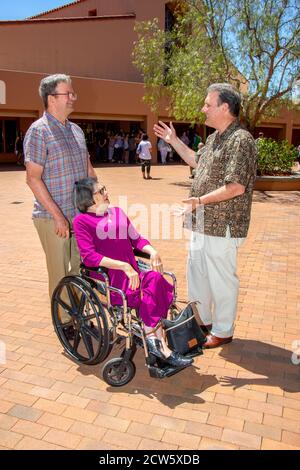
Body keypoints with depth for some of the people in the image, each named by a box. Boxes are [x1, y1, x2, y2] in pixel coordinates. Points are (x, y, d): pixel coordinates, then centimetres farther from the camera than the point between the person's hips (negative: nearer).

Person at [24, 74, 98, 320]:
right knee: (61, 275, 3)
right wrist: (57, 215, -19)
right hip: (53, 218, -7)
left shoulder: (76, 130, 13)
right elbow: (33, 178, -14)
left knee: (80, 271, 15)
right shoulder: (39, 131, -9)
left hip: (82, 214, 7)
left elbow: (88, 168, 19)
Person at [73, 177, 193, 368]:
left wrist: (153, 252, -4)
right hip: (108, 281, -5)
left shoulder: (118, 212, 19)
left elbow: (136, 239, 18)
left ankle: (153, 338, -16)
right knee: (153, 281, -26)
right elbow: (89, 256, -13)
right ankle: (161, 347, -17)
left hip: (132, 274, 5)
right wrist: (123, 266, -22)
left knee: (155, 281, -26)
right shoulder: (82, 220, -1)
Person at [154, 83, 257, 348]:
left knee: (221, 279, 4)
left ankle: (223, 331, 23)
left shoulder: (240, 140, -18)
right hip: (202, 223, 10)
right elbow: (198, 162, 29)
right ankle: (202, 321, 37)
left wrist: (201, 200, -24)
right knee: (196, 273, 19)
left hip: (223, 226, -10)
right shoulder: (214, 137, 13)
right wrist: (174, 141, 27)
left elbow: (237, 186, -25)